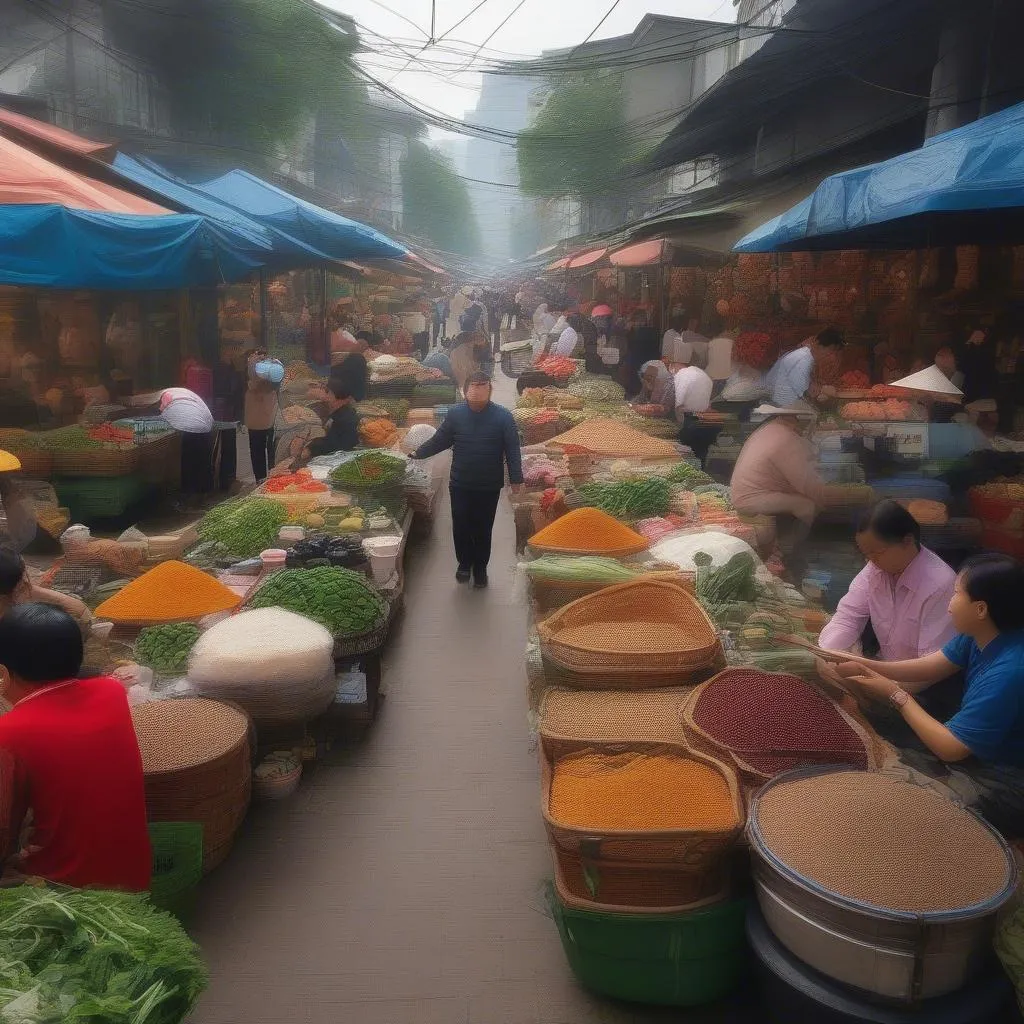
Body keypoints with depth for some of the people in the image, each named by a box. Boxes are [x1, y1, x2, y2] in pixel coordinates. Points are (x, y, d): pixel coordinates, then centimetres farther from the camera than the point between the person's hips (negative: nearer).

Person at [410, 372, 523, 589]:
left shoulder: (503, 417, -9)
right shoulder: (455, 414, -4)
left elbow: (512, 450, -8)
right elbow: (439, 441, 5)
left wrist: (516, 479, -11)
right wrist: (418, 453, 1)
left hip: (489, 487, -1)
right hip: (460, 485, 1)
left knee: (483, 529, 11)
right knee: (461, 527, 9)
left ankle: (480, 567, 29)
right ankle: (464, 563, 31)